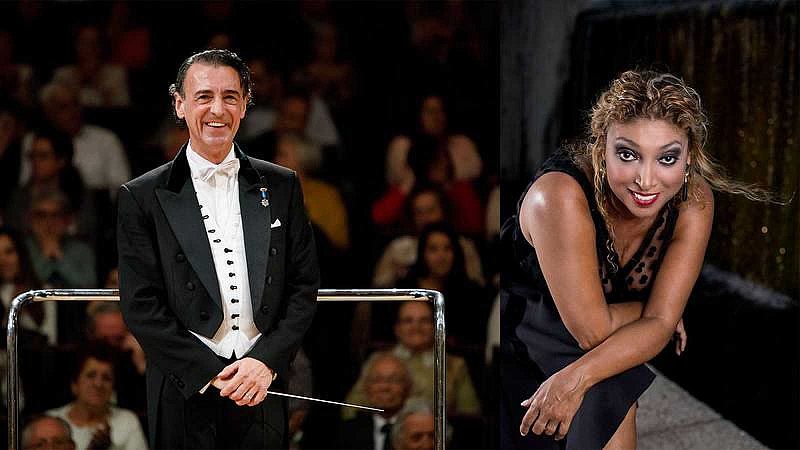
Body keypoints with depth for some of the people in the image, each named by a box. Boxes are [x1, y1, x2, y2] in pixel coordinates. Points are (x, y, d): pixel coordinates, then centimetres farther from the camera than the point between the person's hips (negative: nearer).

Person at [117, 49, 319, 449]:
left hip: (264, 392, 2)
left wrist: (266, 361, -9)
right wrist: (211, 375, -12)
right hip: (186, 398, -2)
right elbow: (140, 307, -5)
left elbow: (303, 287, 6)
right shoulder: (142, 198, 0)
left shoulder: (281, 187, 8)